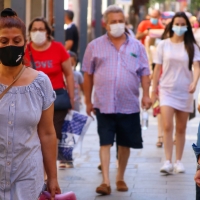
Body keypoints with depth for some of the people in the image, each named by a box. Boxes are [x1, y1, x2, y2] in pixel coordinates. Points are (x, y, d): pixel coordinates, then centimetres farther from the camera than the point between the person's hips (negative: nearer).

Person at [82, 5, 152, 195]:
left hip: (129, 105, 2)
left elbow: (144, 72, 7)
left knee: (125, 143, 11)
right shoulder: (95, 46, 3)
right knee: (105, 143, -6)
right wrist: (88, 101, 5)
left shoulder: (136, 46, 6)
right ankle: (105, 181, -7)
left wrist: (146, 95, -6)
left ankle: (120, 178, 26)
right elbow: (88, 74, 6)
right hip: (104, 104, -2)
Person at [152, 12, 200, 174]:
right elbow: (157, 69, 4)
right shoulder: (163, 45, 1)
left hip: (184, 92, 1)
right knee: (167, 126, -13)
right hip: (167, 90, -1)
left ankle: (179, 161, 17)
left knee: (181, 128, 8)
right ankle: (168, 162, -15)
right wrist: (154, 90, 3)